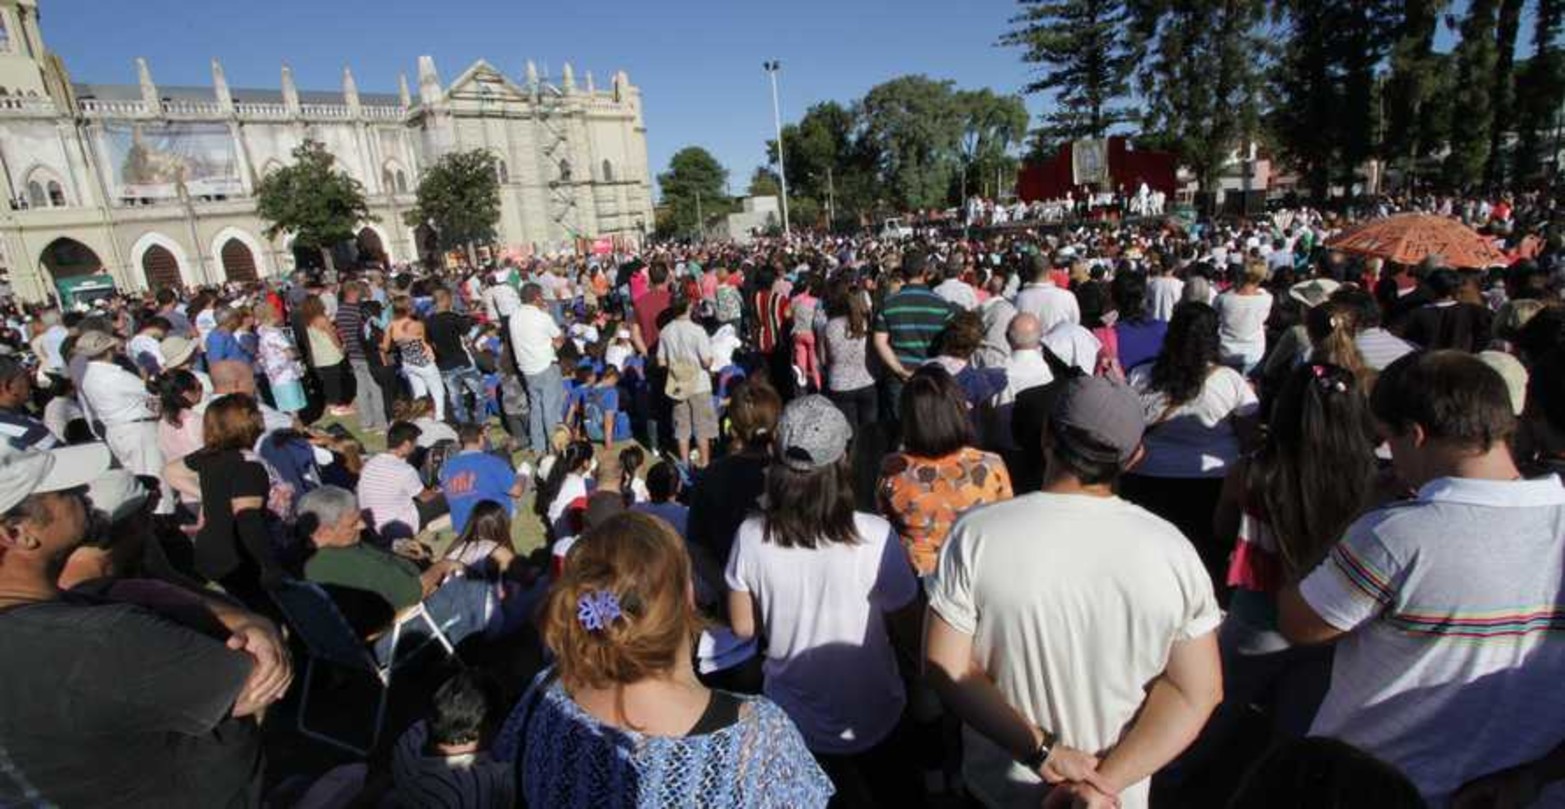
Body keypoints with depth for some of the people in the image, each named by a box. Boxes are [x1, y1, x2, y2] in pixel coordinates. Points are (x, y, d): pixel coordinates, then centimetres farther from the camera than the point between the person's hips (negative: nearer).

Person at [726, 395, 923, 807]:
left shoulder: (750, 537, -22)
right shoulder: (873, 536, -29)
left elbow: (743, 627, -8)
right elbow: (907, 620, -13)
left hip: (791, 719, 2)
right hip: (871, 719, -1)